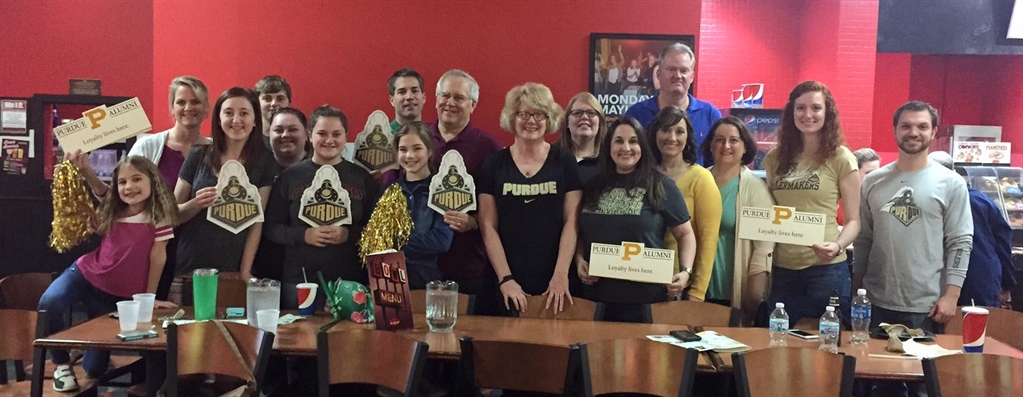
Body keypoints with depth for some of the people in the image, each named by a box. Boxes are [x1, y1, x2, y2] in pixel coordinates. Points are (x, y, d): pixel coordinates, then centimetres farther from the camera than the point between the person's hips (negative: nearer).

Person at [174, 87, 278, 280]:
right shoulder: (198, 156, 1)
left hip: (231, 270, -1)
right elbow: (173, 213, 6)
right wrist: (196, 204, -15)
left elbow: (257, 221, -3)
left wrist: (245, 271, -9)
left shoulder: (264, 163, -1)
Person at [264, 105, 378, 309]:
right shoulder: (290, 177, 5)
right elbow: (271, 228, 4)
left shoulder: (362, 177, 5)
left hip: (351, 281, 0)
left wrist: (350, 234, -15)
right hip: (299, 280, 0)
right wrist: (303, 235, -13)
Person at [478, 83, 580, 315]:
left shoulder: (565, 162, 3)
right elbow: (488, 226, 1)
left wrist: (561, 275, -10)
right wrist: (505, 278, -8)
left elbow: (571, 222, -1)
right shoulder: (494, 165, 4)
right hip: (507, 282, 1)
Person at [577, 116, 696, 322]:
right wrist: (579, 260, -1)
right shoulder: (594, 186, 11)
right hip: (598, 296, 3)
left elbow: (685, 234, 3)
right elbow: (581, 233, 18)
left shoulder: (660, 186, 0)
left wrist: (686, 271, -11)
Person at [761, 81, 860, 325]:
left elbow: (853, 220, -3)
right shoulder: (776, 158, 8)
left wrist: (837, 246, -21)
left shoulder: (841, 158, -3)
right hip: (782, 269, 4)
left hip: (826, 269, -4)